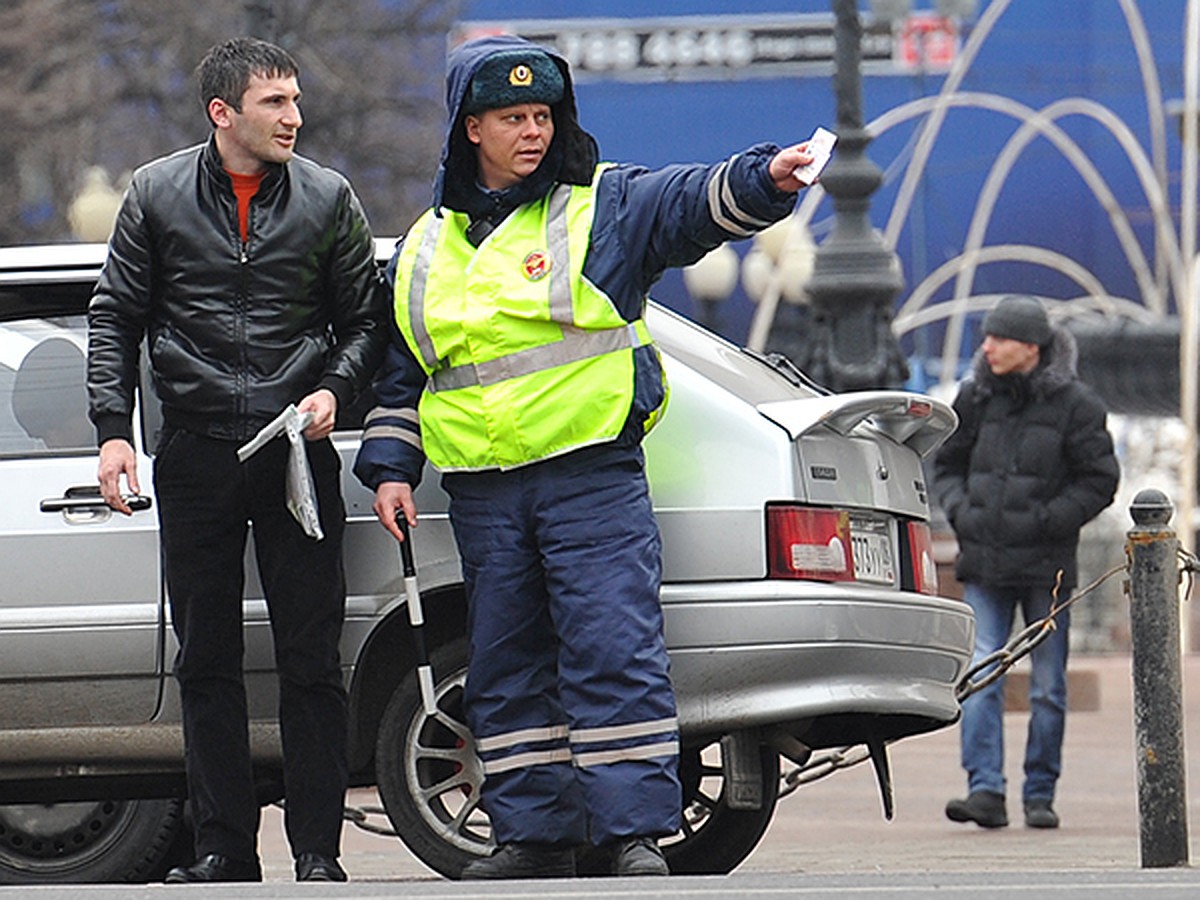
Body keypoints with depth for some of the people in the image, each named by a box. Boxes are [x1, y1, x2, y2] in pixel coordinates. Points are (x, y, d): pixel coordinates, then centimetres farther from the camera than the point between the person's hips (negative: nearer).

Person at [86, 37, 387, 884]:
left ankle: (318, 848, 2)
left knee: (311, 661, -3)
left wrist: (335, 388, -7)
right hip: (195, 456, 1)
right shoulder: (158, 194, 4)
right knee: (205, 661, 4)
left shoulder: (328, 199, 4)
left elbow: (366, 320, 11)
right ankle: (225, 846, 10)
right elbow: (115, 318, 9)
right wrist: (113, 427, -1)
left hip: (298, 454, -1)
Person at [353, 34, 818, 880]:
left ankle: (635, 830, -12)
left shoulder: (605, 205, 3)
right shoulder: (427, 249, 16)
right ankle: (535, 835, 13)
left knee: (613, 652, -11)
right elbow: (401, 375, 23)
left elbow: (696, 201, -14)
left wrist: (764, 179, -33)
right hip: (483, 496, 5)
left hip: (592, 478, -5)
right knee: (509, 670, 7)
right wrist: (390, 467, 13)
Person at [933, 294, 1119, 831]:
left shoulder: (1073, 404, -4)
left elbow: (1099, 480, -3)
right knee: (979, 680, -9)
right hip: (984, 564, 3)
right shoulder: (975, 398, 7)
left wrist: (1048, 520, -13)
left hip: (1047, 565, -3)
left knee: (1048, 687, 4)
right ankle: (985, 790, -13)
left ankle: (1040, 794, 13)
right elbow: (947, 464, 19)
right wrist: (959, 509, 0)